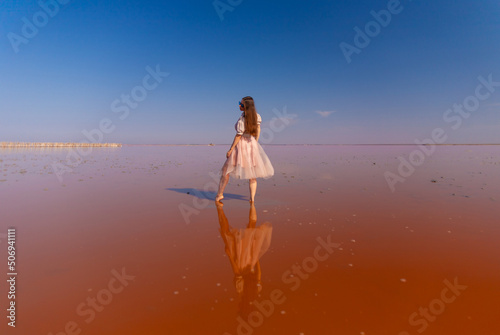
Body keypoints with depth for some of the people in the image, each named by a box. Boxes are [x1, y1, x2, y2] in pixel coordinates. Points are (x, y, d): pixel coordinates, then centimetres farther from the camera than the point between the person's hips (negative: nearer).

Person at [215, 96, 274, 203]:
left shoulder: (241, 120, -21)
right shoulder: (256, 116, -1)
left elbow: (238, 136, -18)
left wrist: (230, 150, -11)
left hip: (241, 146, -6)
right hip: (252, 144, 6)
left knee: (226, 170, 9)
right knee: (252, 175, 11)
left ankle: (219, 194, 16)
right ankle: (252, 198, 9)